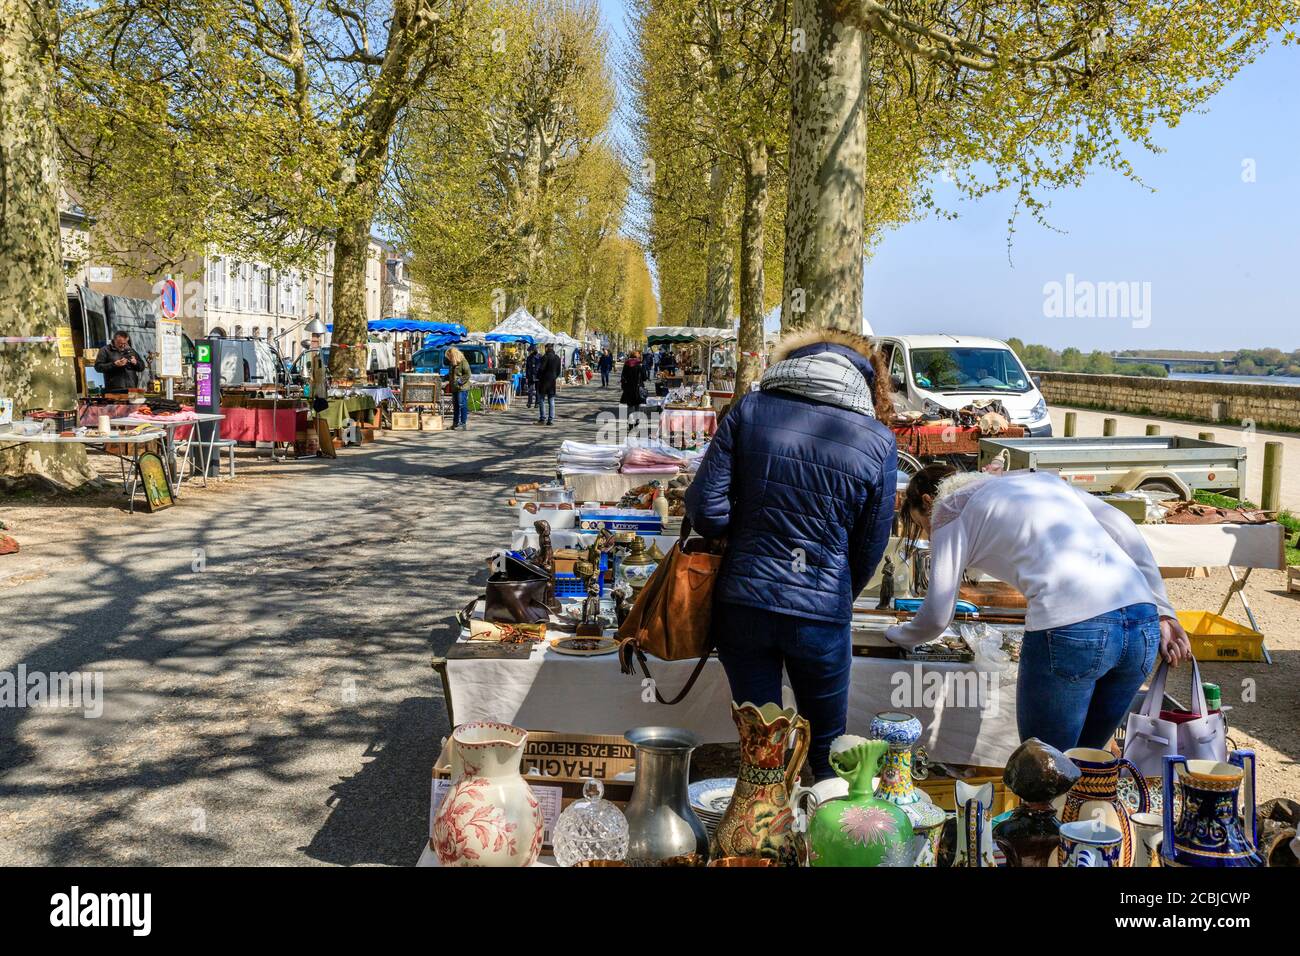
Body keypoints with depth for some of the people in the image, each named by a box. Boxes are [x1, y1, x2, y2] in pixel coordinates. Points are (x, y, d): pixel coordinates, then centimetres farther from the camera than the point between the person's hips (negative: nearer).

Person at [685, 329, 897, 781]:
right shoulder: (878, 441, -4)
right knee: (826, 744, 20)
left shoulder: (749, 409, -4)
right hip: (822, 615, 0)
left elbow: (704, 507, -6)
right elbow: (871, 545, 3)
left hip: (742, 604, 1)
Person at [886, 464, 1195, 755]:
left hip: (1069, 629, -6)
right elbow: (1120, 525, 18)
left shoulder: (951, 513, 15)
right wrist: (1163, 612, 15)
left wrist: (895, 634, 34)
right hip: (1143, 623, 6)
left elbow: (936, 617, 13)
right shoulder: (1038, 478, 30)